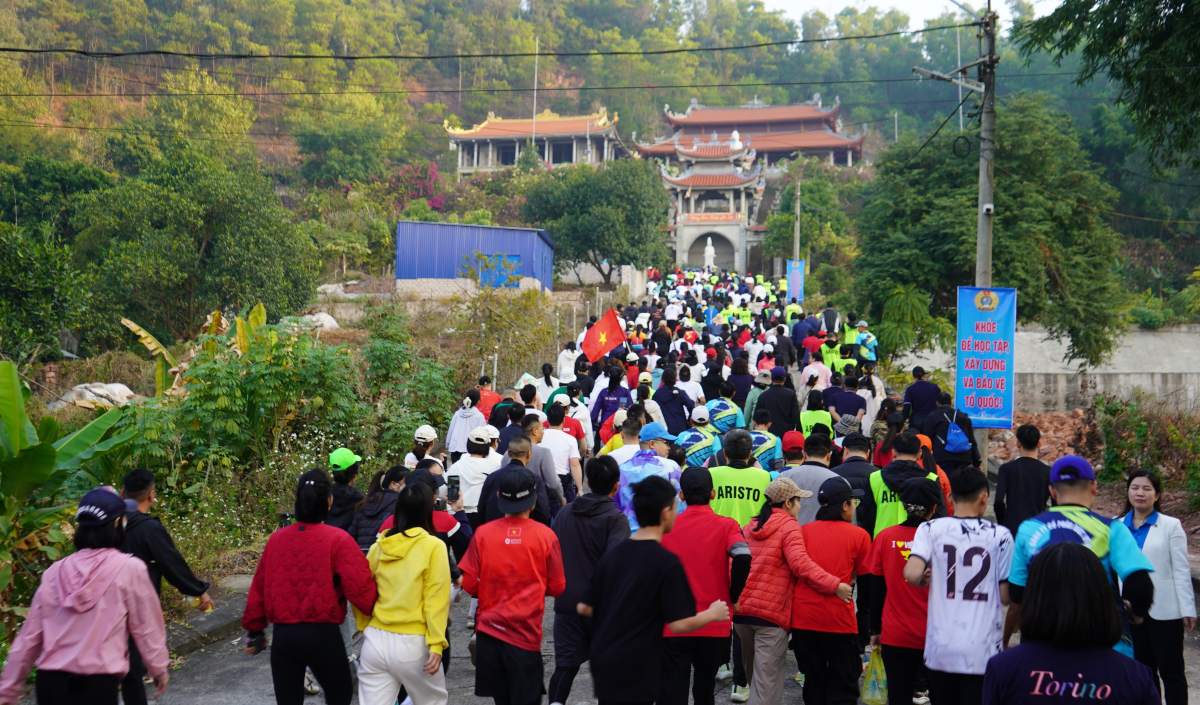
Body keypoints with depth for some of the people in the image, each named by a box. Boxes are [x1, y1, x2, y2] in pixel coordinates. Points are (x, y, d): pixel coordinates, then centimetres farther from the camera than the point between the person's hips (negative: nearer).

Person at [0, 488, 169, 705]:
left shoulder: (54, 572, 7)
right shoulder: (130, 568, -6)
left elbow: (29, 636, 10)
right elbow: (146, 627, 2)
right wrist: (159, 668, 17)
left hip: (50, 681, 5)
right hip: (98, 685, -5)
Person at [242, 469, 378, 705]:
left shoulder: (276, 539, 1)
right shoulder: (338, 540, -13)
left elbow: (259, 588, 8)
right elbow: (360, 589, -18)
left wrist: (254, 630, 20)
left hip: (283, 635, 4)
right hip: (324, 634, -3)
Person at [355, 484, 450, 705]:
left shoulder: (378, 546, 6)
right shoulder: (433, 546, -7)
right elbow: (436, 599, -11)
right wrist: (436, 644, -11)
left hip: (375, 640, 4)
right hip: (412, 644, -4)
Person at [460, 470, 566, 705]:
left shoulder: (483, 533, -5)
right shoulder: (545, 535, -8)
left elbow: (468, 582, -3)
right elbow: (557, 587, -2)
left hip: (488, 630, 2)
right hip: (525, 634, -2)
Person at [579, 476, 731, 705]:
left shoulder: (613, 553, 4)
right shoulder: (666, 562, -16)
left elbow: (584, 607, 9)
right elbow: (679, 624, -16)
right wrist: (713, 613, 1)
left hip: (602, 662, 6)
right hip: (636, 669, -6)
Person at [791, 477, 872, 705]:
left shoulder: (803, 531, 7)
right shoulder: (859, 535, 0)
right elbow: (863, 578, 4)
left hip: (802, 618, 3)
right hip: (839, 620, -3)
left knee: (814, 681, 17)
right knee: (843, 686, 8)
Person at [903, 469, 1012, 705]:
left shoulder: (931, 529, -3)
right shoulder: (1000, 535, -4)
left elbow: (912, 574, -17)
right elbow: (1005, 596, -1)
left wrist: (926, 579, 5)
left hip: (940, 648, 1)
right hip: (982, 651, -1)